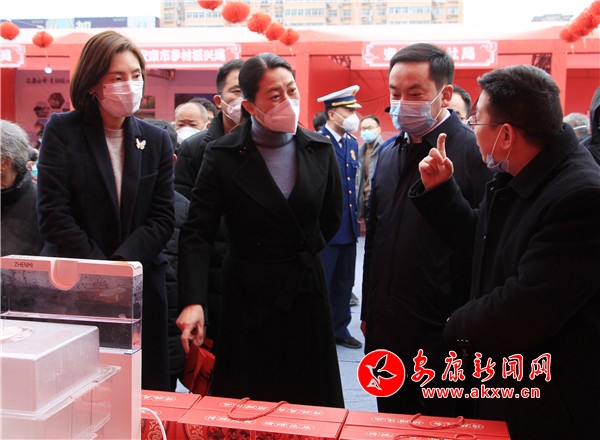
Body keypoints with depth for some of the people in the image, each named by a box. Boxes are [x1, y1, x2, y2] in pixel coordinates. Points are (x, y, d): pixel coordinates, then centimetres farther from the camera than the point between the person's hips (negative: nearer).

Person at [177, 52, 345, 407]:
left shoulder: (319, 150, 0)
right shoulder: (223, 155, -8)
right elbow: (197, 233, -11)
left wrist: (302, 253, 9)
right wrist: (193, 301, -21)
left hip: (306, 295, 3)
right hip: (248, 298, -2)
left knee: (310, 405, 13)